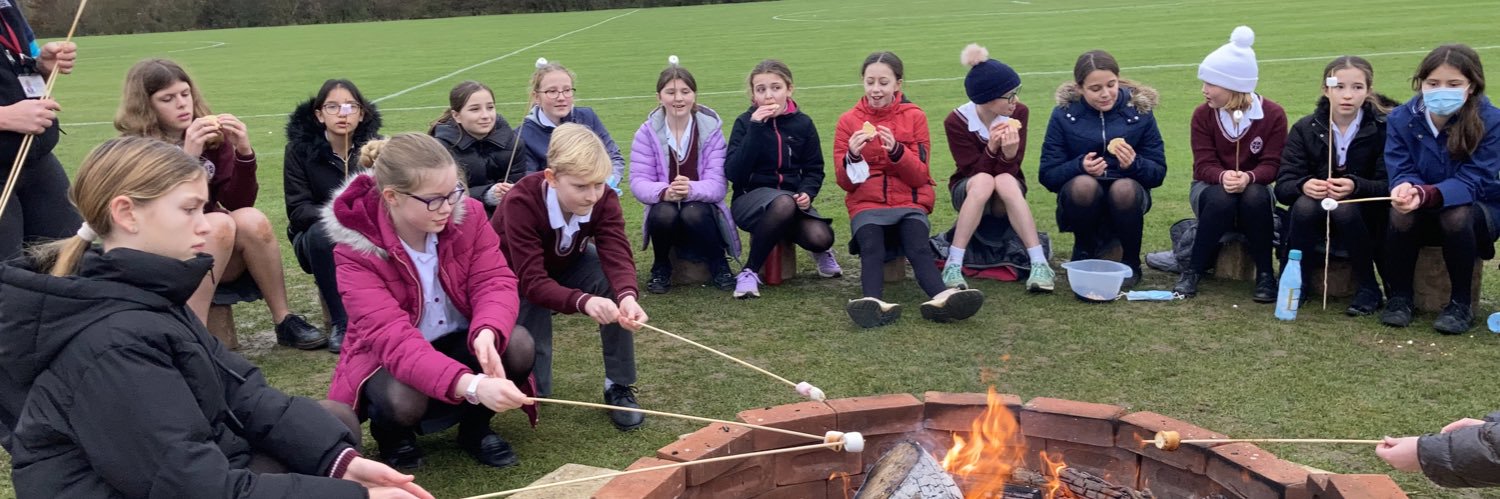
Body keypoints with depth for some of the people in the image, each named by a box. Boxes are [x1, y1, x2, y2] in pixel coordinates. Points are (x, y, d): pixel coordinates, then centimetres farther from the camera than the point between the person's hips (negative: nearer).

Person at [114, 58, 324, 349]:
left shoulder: (211, 138, 1)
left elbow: (238, 202, -4)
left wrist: (243, 152, -19)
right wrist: (187, 157, -31)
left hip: (223, 259, 3)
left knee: (251, 220, -27)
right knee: (219, 223, -31)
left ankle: (284, 321, -19)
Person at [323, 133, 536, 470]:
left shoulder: (468, 214, -14)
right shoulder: (356, 250, -26)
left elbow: (494, 280, -17)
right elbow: (392, 337, -37)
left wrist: (487, 333, -43)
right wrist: (470, 385, -53)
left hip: (458, 340, 3)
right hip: (387, 359, -3)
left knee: (518, 345, -27)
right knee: (402, 399, -37)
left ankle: (475, 425, 3)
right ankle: (392, 433, 4)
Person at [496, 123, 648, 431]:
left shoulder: (604, 200, -23)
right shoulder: (521, 203, -36)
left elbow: (617, 257, -36)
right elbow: (532, 281, -42)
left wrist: (627, 296, -59)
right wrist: (583, 301, -60)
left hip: (566, 265, 4)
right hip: (515, 280, -4)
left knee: (613, 282, -30)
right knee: (531, 390, -18)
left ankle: (619, 386, -14)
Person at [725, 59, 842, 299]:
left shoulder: (803, 123, 4)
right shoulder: (745, 122, -2)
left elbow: (814, 169, 9)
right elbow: (733, 173, -14)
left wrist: (807, 193, -13)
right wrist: (755, 128, -20)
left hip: (792, 197, 3)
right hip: (752, 197, -2)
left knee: (820, 237, -27)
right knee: (783, 203, -38)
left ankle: (821, 250, 14)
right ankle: (750, 271, -21)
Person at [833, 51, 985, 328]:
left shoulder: (915, 117, 6)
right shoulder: (848, 120, 7)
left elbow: (919, 176, -1)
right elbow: (844, 182, 2)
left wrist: (896, 151, -20)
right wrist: (852, 156, -20)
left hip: (909, 203, 0)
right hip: (867, 205, 0)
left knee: (919, 247, -30)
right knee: (871, 249, -31)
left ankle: (941, 297, -55)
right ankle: (875, 303, -56)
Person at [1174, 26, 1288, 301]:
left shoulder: (1273, 114, -11)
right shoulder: (1203, 114, -9)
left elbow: (1271, 165, -14)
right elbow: (1204, 165, -14)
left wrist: (1248, 178, -38)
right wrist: (1223, 177, -38)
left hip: (1253, 187, 0)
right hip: (1211, 186, 0)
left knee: (1255, 196, -37)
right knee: (1220, 200, -37)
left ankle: (1265, 273, -23)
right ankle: (1194, 270, -23)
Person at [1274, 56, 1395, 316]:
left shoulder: (1383, 128, -7)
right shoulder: (1305, 128, -2)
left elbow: (1389, 185, -15)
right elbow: (1283, 185, -9)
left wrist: (1355, 186, -35)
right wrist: (1304, 185, -32)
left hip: (1366, 217, -1)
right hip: (1316, 216, 1)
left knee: (1345, 208, -34)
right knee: (1305, 204, -31)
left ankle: (1368, 289, -15)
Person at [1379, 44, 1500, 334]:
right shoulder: (1401, 119, -10)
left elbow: (1471, 181, -27)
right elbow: (1400, 171, -15)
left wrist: (1425, 195, -47)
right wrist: (1405, 188, -42)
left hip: (1475, 207, -2)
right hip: (1425, 213, 2)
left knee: (1456, 215, -35)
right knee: (1400, 213, -31)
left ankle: (1461, 303, -15)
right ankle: (1399, 296, -12)